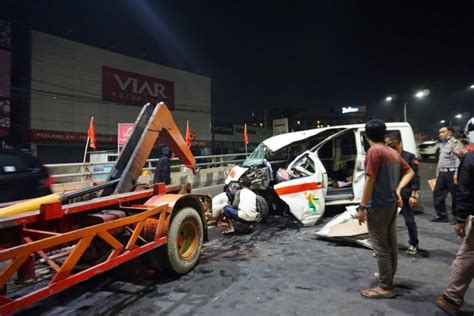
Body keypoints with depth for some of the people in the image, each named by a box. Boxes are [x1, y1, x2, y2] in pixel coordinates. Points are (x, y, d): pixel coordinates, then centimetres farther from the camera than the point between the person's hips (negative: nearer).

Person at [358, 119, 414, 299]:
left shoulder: (374, 151, -16)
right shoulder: (394, 153, 10)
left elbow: (370, 180, -20)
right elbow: (409, 172, 18)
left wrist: (362, 206, -17)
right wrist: (398, 189, 5)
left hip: (377, 206, -9)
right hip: (391, 204, 9)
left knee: (380, 247, -1)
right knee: (391, 244, 18)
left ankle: (386, 287, 7)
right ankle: (388, 276, 33)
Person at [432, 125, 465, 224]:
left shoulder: (455, 143, -8)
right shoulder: (443, 144, 19)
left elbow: (459, 160, -17)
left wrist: (456, 175, -24)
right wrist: (437, 173, 21)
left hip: (451, 173, -9)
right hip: (442, 173, 9)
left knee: (455, 195, 1)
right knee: (437, 193, 9)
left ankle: (456, 216, 12)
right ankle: (442, 215, 18)